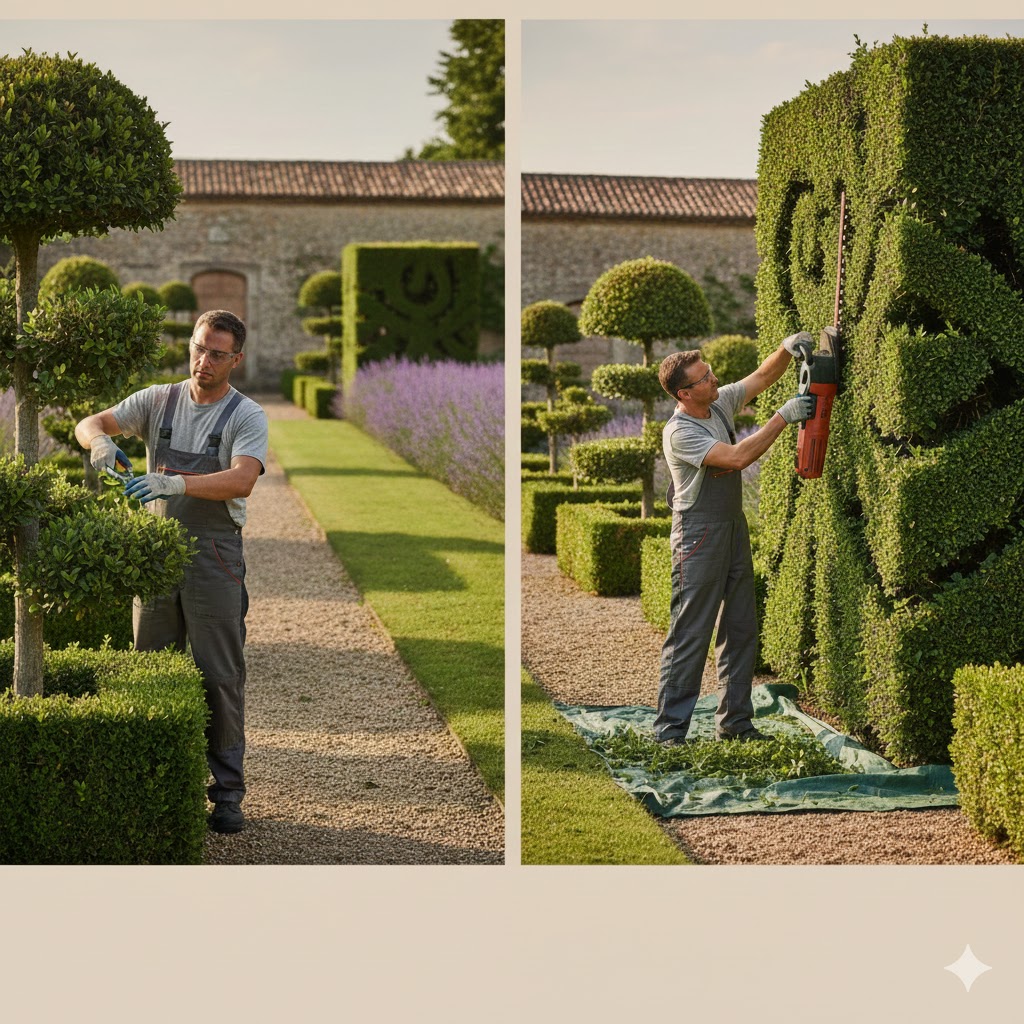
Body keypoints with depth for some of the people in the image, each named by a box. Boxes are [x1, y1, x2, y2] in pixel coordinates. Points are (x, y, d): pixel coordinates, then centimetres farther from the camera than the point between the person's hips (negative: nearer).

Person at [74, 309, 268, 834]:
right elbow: (89, 423, 2)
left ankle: (227, 792, 4)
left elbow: (241, 479, -21)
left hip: (214, 558, -4)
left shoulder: (246, 416, -4)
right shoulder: (158, 401, 8)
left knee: (219, 677, -2)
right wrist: (101, 441, -23)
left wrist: (177, 482, -36)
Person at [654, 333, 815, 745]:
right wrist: (783, 417, -24)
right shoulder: (678, 433, -20)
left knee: (741, 629, 11)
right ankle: (670, 730, -4)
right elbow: (738, 457, -27)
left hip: (734, 527, 8)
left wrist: (786, 349, -8)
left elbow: (761, 377, 13)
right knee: (690, 634, -8)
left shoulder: (721, 403, 3)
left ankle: (734, 721, 20)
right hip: (698, 535, -8)